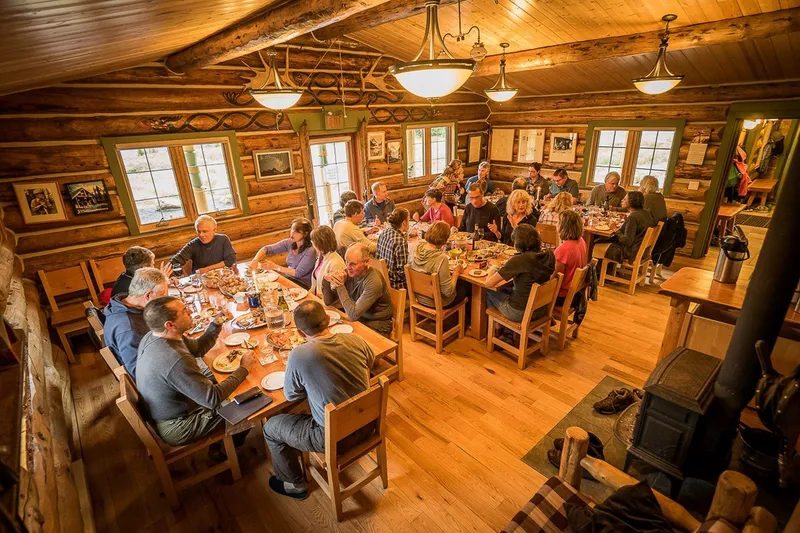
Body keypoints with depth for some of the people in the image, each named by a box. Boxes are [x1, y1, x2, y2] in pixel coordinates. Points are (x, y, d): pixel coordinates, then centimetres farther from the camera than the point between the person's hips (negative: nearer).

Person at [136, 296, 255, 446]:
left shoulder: (152, 336, -10)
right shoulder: (176, 361, -38)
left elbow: (198, 348, 4)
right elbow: (213, 399, -32)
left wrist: (216, 324, -10)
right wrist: (244, 368, -22)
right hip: (177, 429, -8)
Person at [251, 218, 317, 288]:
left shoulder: (310, 251, -22)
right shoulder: (289, 243, -3)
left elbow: (298, 273, -21)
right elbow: (267, 249, -5)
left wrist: (275, 267, -21)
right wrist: (255, 260, -24)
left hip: (302, 285, -6)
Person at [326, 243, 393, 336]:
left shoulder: (374, 282, -27)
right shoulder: (350, 272, -7)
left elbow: (353, 315, -28)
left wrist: (340, 286, -26)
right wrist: (328, 280, -19)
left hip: (376, 327, -6)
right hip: (358, 318, 6)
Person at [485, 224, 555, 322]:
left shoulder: (519, 260, -28)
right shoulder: (549, 255, -8)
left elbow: (488, 284, -23)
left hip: (519, 314, -7)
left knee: (489, 292, 18)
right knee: (505, 290, 30)